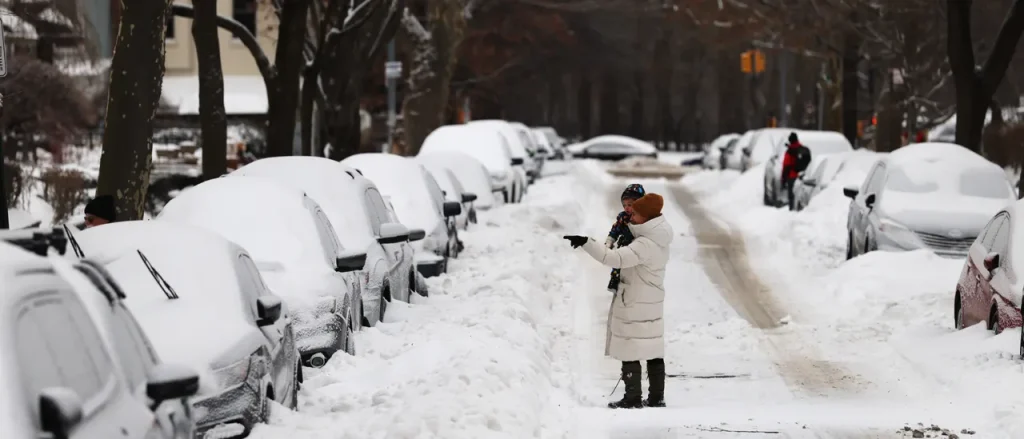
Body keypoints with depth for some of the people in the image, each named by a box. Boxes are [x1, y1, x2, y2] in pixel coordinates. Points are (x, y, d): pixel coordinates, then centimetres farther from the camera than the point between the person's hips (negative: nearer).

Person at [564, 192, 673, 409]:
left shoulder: (645, 245, -26)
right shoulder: (659, 239, 4)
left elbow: (616, 258, -38)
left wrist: (586, 243, -40)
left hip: (634, 304, -9)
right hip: (652, 302, 9)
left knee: (630, 351, -2)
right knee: (653, 351, 11)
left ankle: (633, 398, 1)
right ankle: (656, 397, 15)